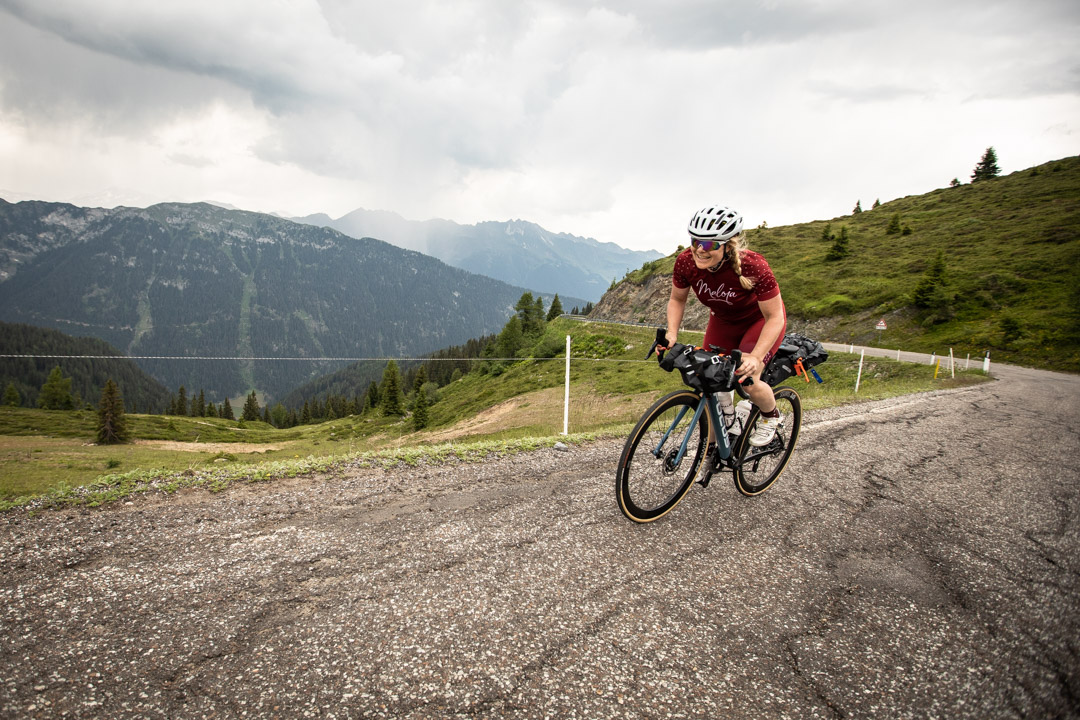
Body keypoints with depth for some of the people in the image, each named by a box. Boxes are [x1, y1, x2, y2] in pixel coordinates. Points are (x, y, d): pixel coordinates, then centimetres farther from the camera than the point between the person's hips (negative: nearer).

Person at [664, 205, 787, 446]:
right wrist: (671, 334, -21)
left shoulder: (752, 267, -37)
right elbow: (677, 300, -6)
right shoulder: (686, 262, -26)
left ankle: (771, 417, 14)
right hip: (722, 322, 4)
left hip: (760, 321, -4)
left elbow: (775, 318, -29)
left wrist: (755, 357, -40)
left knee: (747, 381, -22)